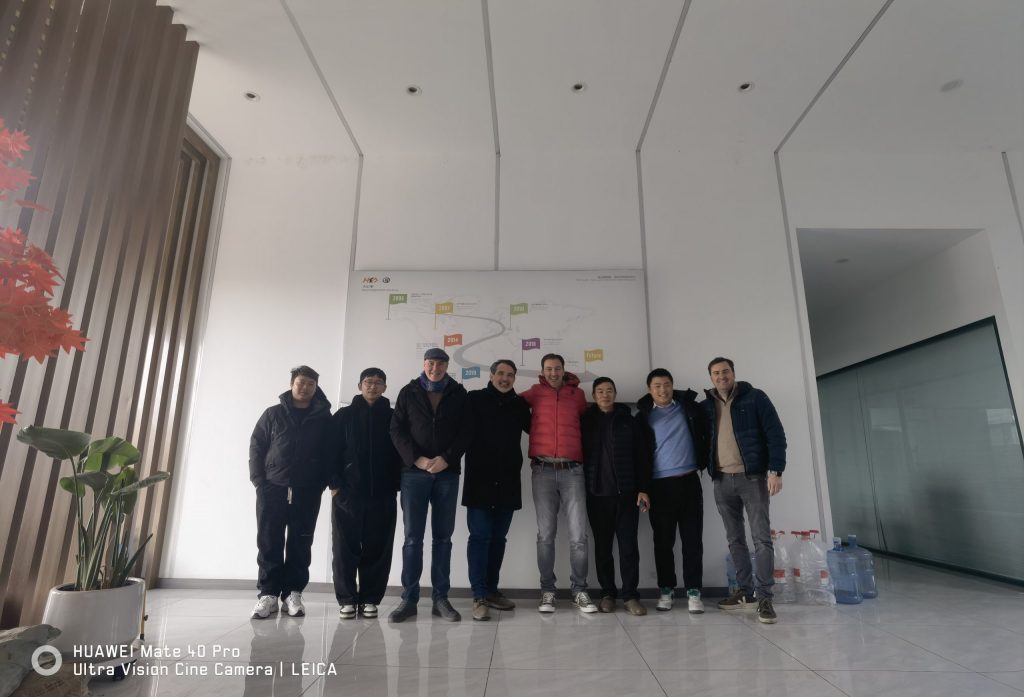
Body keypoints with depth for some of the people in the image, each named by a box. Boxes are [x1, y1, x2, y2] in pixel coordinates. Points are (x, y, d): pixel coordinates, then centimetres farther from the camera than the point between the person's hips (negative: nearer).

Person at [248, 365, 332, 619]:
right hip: (272, 489, 1)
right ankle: (268, 593, 12)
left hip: (307, 493, 0)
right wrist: (259, 481, -3)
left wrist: (321, 484, -4)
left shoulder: (324, 419, 6)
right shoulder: (273, 414, 8)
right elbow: (256, 447, 6)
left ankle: (293, 593, 13)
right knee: (269, 543, 3)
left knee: (300, 545, 3)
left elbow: (330, 454, 5)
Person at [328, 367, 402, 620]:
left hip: (382, 495, 1)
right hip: (347, 493, 0)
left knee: (377, 549, 4)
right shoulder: (344, 416, 6)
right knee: (345, 548, 5)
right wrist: (334, 484, -6)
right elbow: (332, 451, 2)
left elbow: (399, 453, 6)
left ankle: (369, 599, 16)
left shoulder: (393, 417, 8)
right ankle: (346, 599, 17)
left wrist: (395, 486, -1)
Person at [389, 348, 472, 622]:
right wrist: (417, 459, -10)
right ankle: (409, 599, 11)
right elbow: (397, 430, 2)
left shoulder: (458, 394, 8)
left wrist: (447, 459, -10)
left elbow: (465, 432, 3)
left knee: (443, 537, 6)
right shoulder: (408, 392, 9)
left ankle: (440, 599, 14)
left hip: (447, 473, 1)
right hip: (414, 472, 0)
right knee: (412, 537, 1)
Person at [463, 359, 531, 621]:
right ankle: (479, 596, 3)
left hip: (507, 481, 4)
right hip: (480, 479, -4)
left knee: (498, 537, 12)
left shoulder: (519, 404, 10)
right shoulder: (475, 399, 0)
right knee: (480, 536, -3)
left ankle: (491, 590, 24)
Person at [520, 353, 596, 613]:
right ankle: (547, 591, 12)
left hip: (572, 470, 1)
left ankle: (579, 590, 12)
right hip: (543, 470, -1)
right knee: (545, 534, 2)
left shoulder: (577, 393, 11)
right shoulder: (536, 392, 8)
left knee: (578, 534, -1)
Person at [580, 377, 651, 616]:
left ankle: (630, 595, 12)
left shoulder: (629, 421, 6)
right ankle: (607, 593, 20)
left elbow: (642, 457, 3)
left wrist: (643, 489, -4)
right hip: (597, 494, 1)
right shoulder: (585, 421, 6)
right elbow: (579, 455, 4)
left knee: (628, 545, 1)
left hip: (626, 493, 0)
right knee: (602, 546, 8)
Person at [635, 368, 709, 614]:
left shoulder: (689, 407, 6)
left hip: (689, 481, 1)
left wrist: (706, 462, 2)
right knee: (663, 541, 6)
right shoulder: (643, 417, 2)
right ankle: (666, 589, 19)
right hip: (660, 485, -1)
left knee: (692, 539, 3)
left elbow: (706, 432, 11)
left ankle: (693, 591, 11)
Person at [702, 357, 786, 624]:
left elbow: (775, 434, -6)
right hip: (722, 481, 4)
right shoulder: (705, 406, 8)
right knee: (735, 539, 10)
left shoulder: (755, 397, -2)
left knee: (761, 537, -2)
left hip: (753, 477, -3)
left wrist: (775, 471, -13)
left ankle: (764, 596, 6)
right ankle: (746, 592, 20)